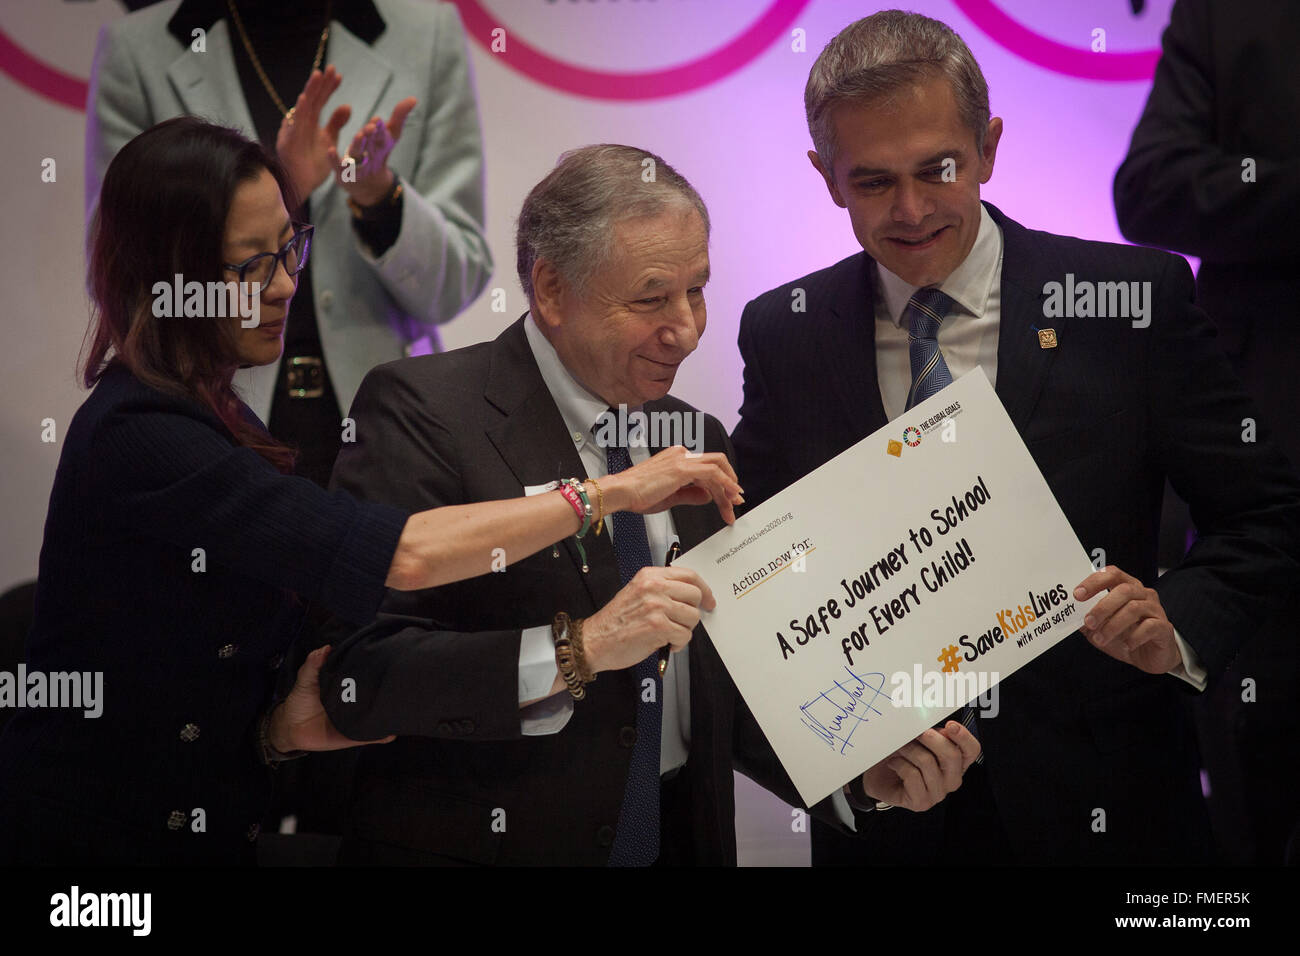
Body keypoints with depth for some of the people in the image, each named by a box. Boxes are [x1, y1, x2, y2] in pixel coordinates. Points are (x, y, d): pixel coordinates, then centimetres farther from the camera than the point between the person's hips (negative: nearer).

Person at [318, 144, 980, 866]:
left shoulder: (701, 441, 7)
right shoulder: (422, 408, -13)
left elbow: (723, 687, 9)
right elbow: (355, 676, -23)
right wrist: (576, 649, -29)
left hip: (679, 844, 5)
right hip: (482, 843, -5)